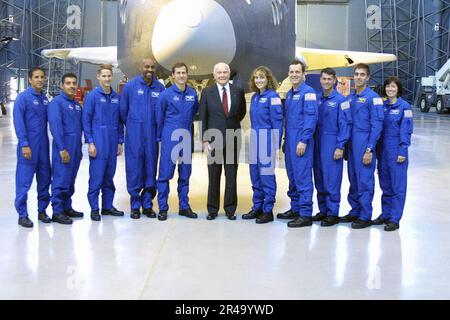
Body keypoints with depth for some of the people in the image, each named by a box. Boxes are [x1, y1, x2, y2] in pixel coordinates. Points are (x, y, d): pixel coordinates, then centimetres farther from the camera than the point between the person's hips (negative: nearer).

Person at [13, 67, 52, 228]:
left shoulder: (45, 98, 11)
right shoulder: (23, 97, -6)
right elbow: (18, 122, -11)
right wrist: (24, 144, -16)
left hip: (43, 144, 6)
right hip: (28, 145, -6)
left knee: (44, 178, 10)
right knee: (24, 180, -2)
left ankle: (42, 210, 22)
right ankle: (22, 215, 6)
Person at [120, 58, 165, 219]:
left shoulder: (160, 88, 3)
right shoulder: (130, 86, 0)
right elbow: (123, 110, 8)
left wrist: (155, 128, 11)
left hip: (152, 135, 2)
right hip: (134, 135, -1)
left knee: (151, 169, 5)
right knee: (134, 169, 0)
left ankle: (147, 204, 16)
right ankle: (135, 205, 10)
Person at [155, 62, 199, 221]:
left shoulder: (193, 94, 4)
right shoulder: (166, 94, -5)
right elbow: (159, 118, 4)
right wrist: (160, 137, 9)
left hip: (186, 138, 4)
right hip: (170, 138, -3)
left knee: (185, 174, 9)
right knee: (165, 173, -2)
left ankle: (184, 207, 18)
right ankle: (163, 208, 6)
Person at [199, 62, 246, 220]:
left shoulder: (238, 92, 4)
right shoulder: (207, 92, 1)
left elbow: (242, 112, 20)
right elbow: (203, 118, 0)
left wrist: (233, 124, 10)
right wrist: (205, 140, -6)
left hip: (232, 140, 1)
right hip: (213, 140, -1)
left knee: (231, 177, 6)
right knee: (213, 177, 6)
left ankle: (230, 209, 17)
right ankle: (212, 209, 17)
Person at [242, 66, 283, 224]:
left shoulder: (272, 96, -10)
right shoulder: (255, 97, 12)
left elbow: (277, 122, -12)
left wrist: (277, 145, -15)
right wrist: (254, 138, 14)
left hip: (267, 138, -8)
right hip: (255, 138, 8)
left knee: (267, 175, -2)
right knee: (255, 175, 13)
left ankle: (268, 211, 7)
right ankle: (257, 208, 23)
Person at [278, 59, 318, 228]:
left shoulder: (308, 92, -8)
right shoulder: (289, 94, 16)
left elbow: (311, 118, -15)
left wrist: (303, 141, -19)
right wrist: (286, 140, 16)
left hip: (301, 141, -8)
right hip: (290, 141, 8)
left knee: (302, 177, -7)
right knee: (292, 176, 13)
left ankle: (305, 214, -2)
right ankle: (295, 208, 23)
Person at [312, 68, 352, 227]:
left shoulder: (340, 100, -6)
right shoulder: (316, 98, 10)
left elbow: (345, 124, -9)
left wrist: (340, 147, -14)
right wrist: (312, 141, 7)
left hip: (332, 143, -6)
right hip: (317, 142, 6)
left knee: (332, 180, -5)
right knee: (319, 179, 10)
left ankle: (333, 214, 4)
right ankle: (323, 210, 21)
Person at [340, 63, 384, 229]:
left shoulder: (373, 97, -8)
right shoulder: (351, 97, 13)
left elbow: (377, 125, -12)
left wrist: (369, 150, -16)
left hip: (364, 143, -7)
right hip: (351, 143, 7)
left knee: (365, 181, -2)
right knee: (353, 180, 13)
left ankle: (365, 217, 6)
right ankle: (355, 212, 25)